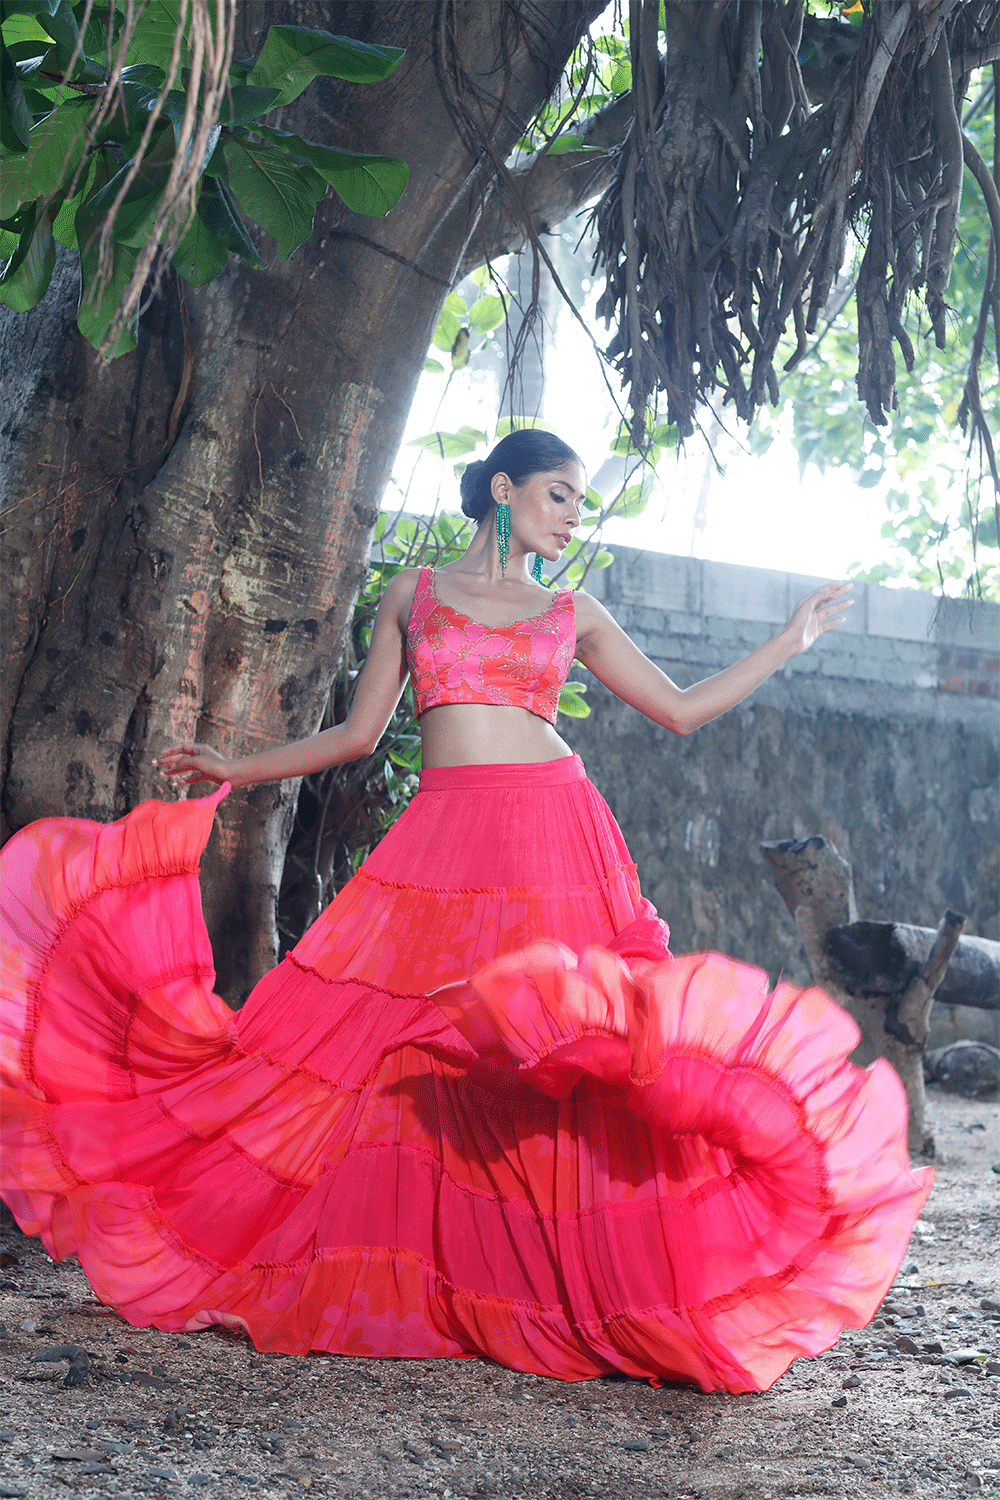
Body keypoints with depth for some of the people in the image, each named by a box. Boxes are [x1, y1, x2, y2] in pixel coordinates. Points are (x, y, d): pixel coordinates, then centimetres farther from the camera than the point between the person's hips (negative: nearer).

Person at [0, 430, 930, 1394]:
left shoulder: (572, 614, 16)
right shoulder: (414, 593, 15)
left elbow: (682, 710, 17)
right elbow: (360, 732, 16)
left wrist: (793, 640, 19)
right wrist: (239, 771, 13)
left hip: (555, 842, 0)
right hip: (442, 839, 0)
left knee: (560, 1056, -7)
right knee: (370, 1043, -6)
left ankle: (575, 1282, 3)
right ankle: (396, 1270, 8)